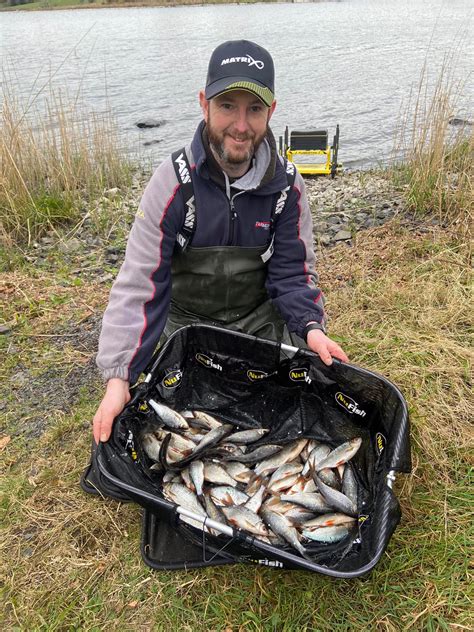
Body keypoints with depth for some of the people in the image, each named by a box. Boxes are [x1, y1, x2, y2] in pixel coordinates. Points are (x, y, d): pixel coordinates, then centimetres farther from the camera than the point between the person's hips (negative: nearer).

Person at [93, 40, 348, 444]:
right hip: (186, 321, -1)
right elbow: (140, 283, -21)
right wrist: (118, 377, -27)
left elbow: (294, 271, -5)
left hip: (260, 318, 2)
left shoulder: (287, 185, -10)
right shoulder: (174, 181, -19)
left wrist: (311, 327, -24)